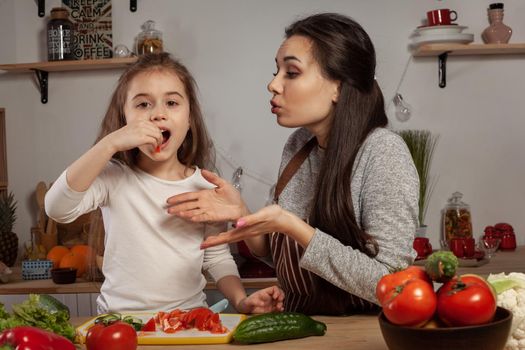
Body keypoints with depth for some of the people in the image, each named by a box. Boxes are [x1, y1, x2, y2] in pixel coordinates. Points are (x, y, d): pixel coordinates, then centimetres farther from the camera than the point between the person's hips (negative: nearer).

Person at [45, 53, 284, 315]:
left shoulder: (205, 186, 3)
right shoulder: (114, 177, -2)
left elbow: (218, 259, 10)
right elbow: (58, 209, -19)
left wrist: (241, 300, -8)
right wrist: (110, 144, -26)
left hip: (189, 321, 2)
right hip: (118, 320, -1)